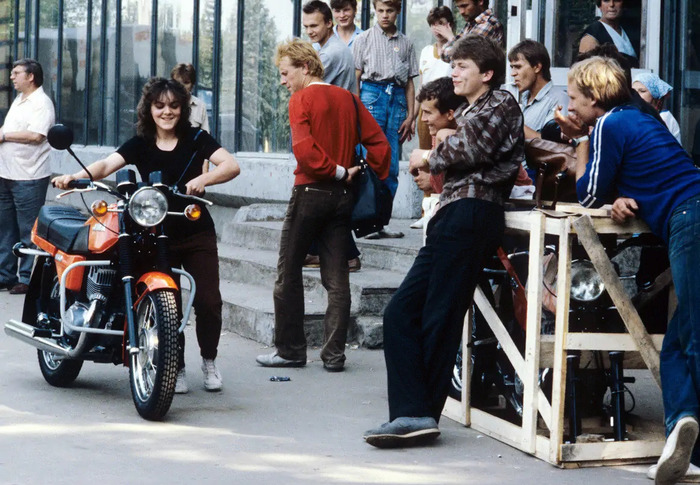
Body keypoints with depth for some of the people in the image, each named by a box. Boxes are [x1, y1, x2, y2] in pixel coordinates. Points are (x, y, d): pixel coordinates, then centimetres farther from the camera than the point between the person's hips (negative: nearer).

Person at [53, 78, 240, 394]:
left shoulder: (196, 139, -1)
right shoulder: (140, 145, 0)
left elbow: (232, 166, -14)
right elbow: (108, 164, -16)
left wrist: (202, 179, -33)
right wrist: (75, 177, -36)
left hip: (197, 234, 0)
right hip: (157, 235, 0)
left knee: (208, 301, -6)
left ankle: (209, 360, 18)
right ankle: (176, 368, 14)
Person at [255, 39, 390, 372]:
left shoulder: (301, 99, -7)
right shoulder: (348, 99, 9)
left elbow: (303, 147, -21)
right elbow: (378, 142, 6)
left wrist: (336, 170, -13)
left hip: (310, 192, -5)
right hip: (343, 196, 5)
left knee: (289, 273, 6)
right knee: (336, 278, 5)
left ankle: (290, 350, 9)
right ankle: (334, 354, 3)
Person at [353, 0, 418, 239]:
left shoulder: (405, 43, 17)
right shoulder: (364, 39, 9)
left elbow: (410, 83, 16)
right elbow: (355, 77, 4)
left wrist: (410, 116, 7)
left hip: (397, 98, 3)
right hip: (372, 93, -3)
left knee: (391, 167, 0)